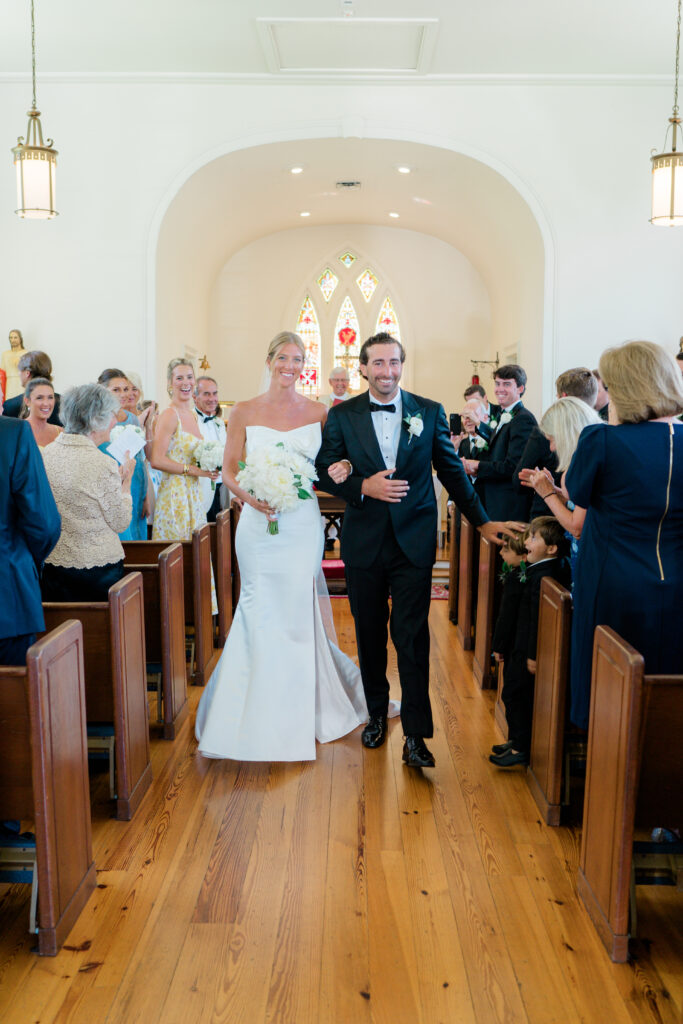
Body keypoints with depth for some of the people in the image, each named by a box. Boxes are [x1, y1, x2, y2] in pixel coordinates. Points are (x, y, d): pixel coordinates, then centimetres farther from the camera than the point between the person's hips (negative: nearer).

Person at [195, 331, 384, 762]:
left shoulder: (318, 412, 4)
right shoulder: (245, 412, 2)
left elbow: (328, 466, 11)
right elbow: (229, 469, 4)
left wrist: (340, 470, -11)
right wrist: (247, 495, -15)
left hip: (303, 526, 1)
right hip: (258, 526, 0)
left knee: (297, 611, 4)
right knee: (261, 611, 3)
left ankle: (299, 714, 23)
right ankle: (262, 715, 20)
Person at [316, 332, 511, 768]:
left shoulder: (430, 412, 2)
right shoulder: (342, 416, 2)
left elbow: (452, 471, 8)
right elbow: (325, 470, 2)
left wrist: (483, 521, 9)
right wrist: (363, 486, -16)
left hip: (414, 542, -1)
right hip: (364, 543, 1)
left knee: (412, 637, -4)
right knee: (370, 634, 12)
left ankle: (416, 733, 4)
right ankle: (377, 713, 31)